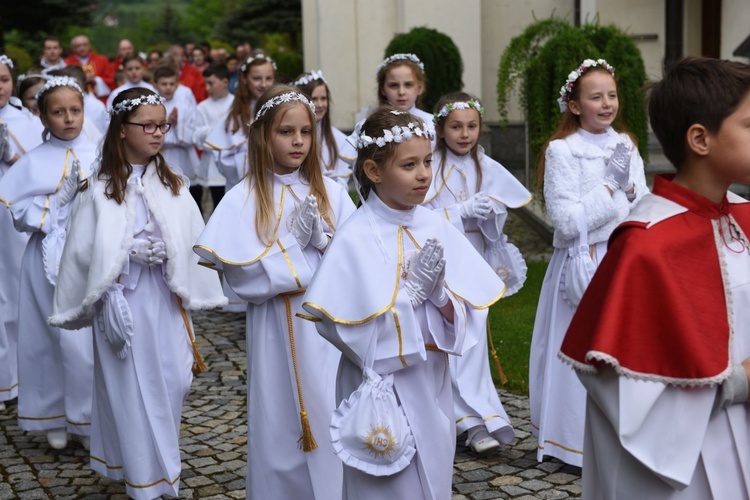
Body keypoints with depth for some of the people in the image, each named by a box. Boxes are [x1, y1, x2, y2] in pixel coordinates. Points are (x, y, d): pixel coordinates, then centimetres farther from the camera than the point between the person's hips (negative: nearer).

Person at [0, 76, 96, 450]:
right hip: (50, 260, 0)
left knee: (93, 341, -1)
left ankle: (87, 418, 14)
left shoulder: (99, 156, 4)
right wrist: (61, 199, -14)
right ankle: (54, 418, 20)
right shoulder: (34, 162, 2)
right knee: (54, 338, 4)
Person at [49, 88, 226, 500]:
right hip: (122, 300, -3)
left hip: (165, 300, 3)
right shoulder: (100, 187, -4)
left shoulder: (172, 184, 5)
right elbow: (84, 249, -6)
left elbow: (193, 242, 0)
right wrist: (129, 252, -16)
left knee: (171, 381, 7)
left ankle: (165, 464, 27)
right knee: (131, 386, 4)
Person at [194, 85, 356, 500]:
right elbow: (242, 277, -13)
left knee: (332, 423, 6)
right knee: (281, 425, 8)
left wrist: (321, 240, -16)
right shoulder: (244, 200, -5)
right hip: (276, 330, -2)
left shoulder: (330, 193, 3)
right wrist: (293, 243, -16)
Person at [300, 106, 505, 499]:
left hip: (433, 382, 5)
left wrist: (439, 292, -20)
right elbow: (350, 327, -20)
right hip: (382, 386, -5)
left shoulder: (435, 226, -1)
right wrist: (412, 290, -21)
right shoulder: (357, 237, -15)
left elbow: (466, 317, -1)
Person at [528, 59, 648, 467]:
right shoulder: (562, 150, -9)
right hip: (584, 265, -5)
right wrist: (611, 188, -16)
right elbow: (567, 222, -15)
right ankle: (578, 442, 16)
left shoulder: (625, 146, 8)